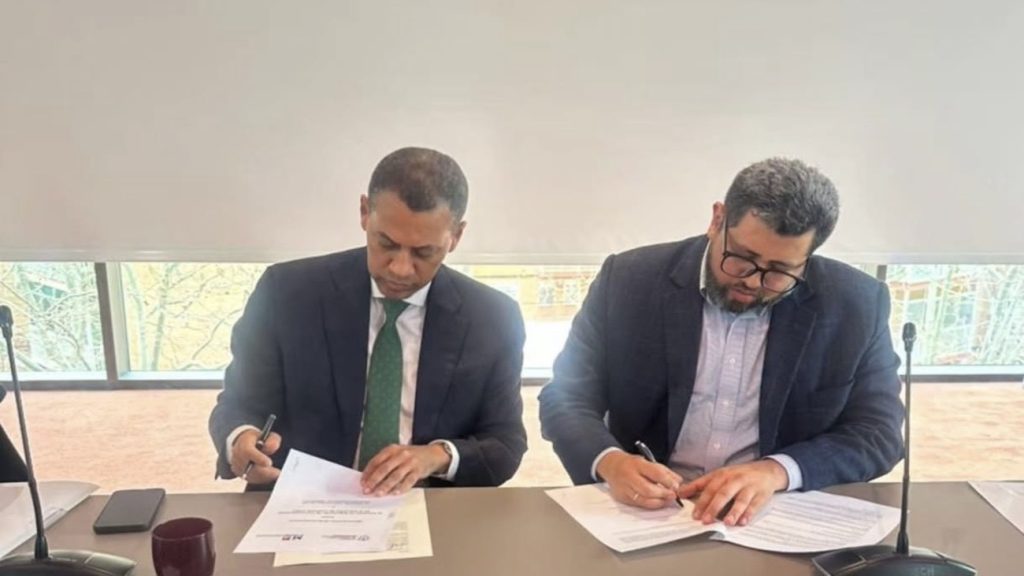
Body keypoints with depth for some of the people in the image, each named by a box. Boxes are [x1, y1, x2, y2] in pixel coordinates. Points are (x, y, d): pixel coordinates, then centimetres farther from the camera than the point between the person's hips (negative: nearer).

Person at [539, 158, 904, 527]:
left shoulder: (857, 305, -5)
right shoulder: (629, 281, -7)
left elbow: (879, 431, -2)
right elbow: (566, 399, -4)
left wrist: (776, 470, -20)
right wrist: (610, 462, -24)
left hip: (783, 516, 1)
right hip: (645, 509, 0)